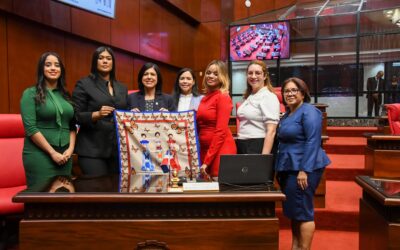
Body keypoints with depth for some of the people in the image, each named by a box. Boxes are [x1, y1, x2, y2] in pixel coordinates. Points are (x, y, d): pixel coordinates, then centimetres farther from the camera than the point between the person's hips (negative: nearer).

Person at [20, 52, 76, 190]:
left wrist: (70, 149, -3)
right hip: (39, 154, -5)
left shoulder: (65, 95, 12)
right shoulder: (30, 93, -2)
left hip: (64, 155, 5)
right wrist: (52, 152, -14)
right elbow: (30, 128, -11)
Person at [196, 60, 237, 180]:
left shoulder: (223, 97, -9)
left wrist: (207, 161, -15)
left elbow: (221, 131, -15)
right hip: (205, 149, 7)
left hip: (220, 150, -7)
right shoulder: (205, 98, 13)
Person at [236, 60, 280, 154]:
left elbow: (271, 131, -18)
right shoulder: (249, 97, 13)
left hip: (258, 147, -8)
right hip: (242, 147, 8)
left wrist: (264, 157, -23)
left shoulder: (269, 97, -12)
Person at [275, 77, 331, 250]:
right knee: (293, 211, 15)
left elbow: (312, 142, -19)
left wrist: (304, 170, -24)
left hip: (303, 168, -9)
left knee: (302, 212, -3)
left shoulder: (309, 112, -12)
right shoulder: (287, 115, 15)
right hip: (289, 167, 9)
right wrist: (280, 168, 19)